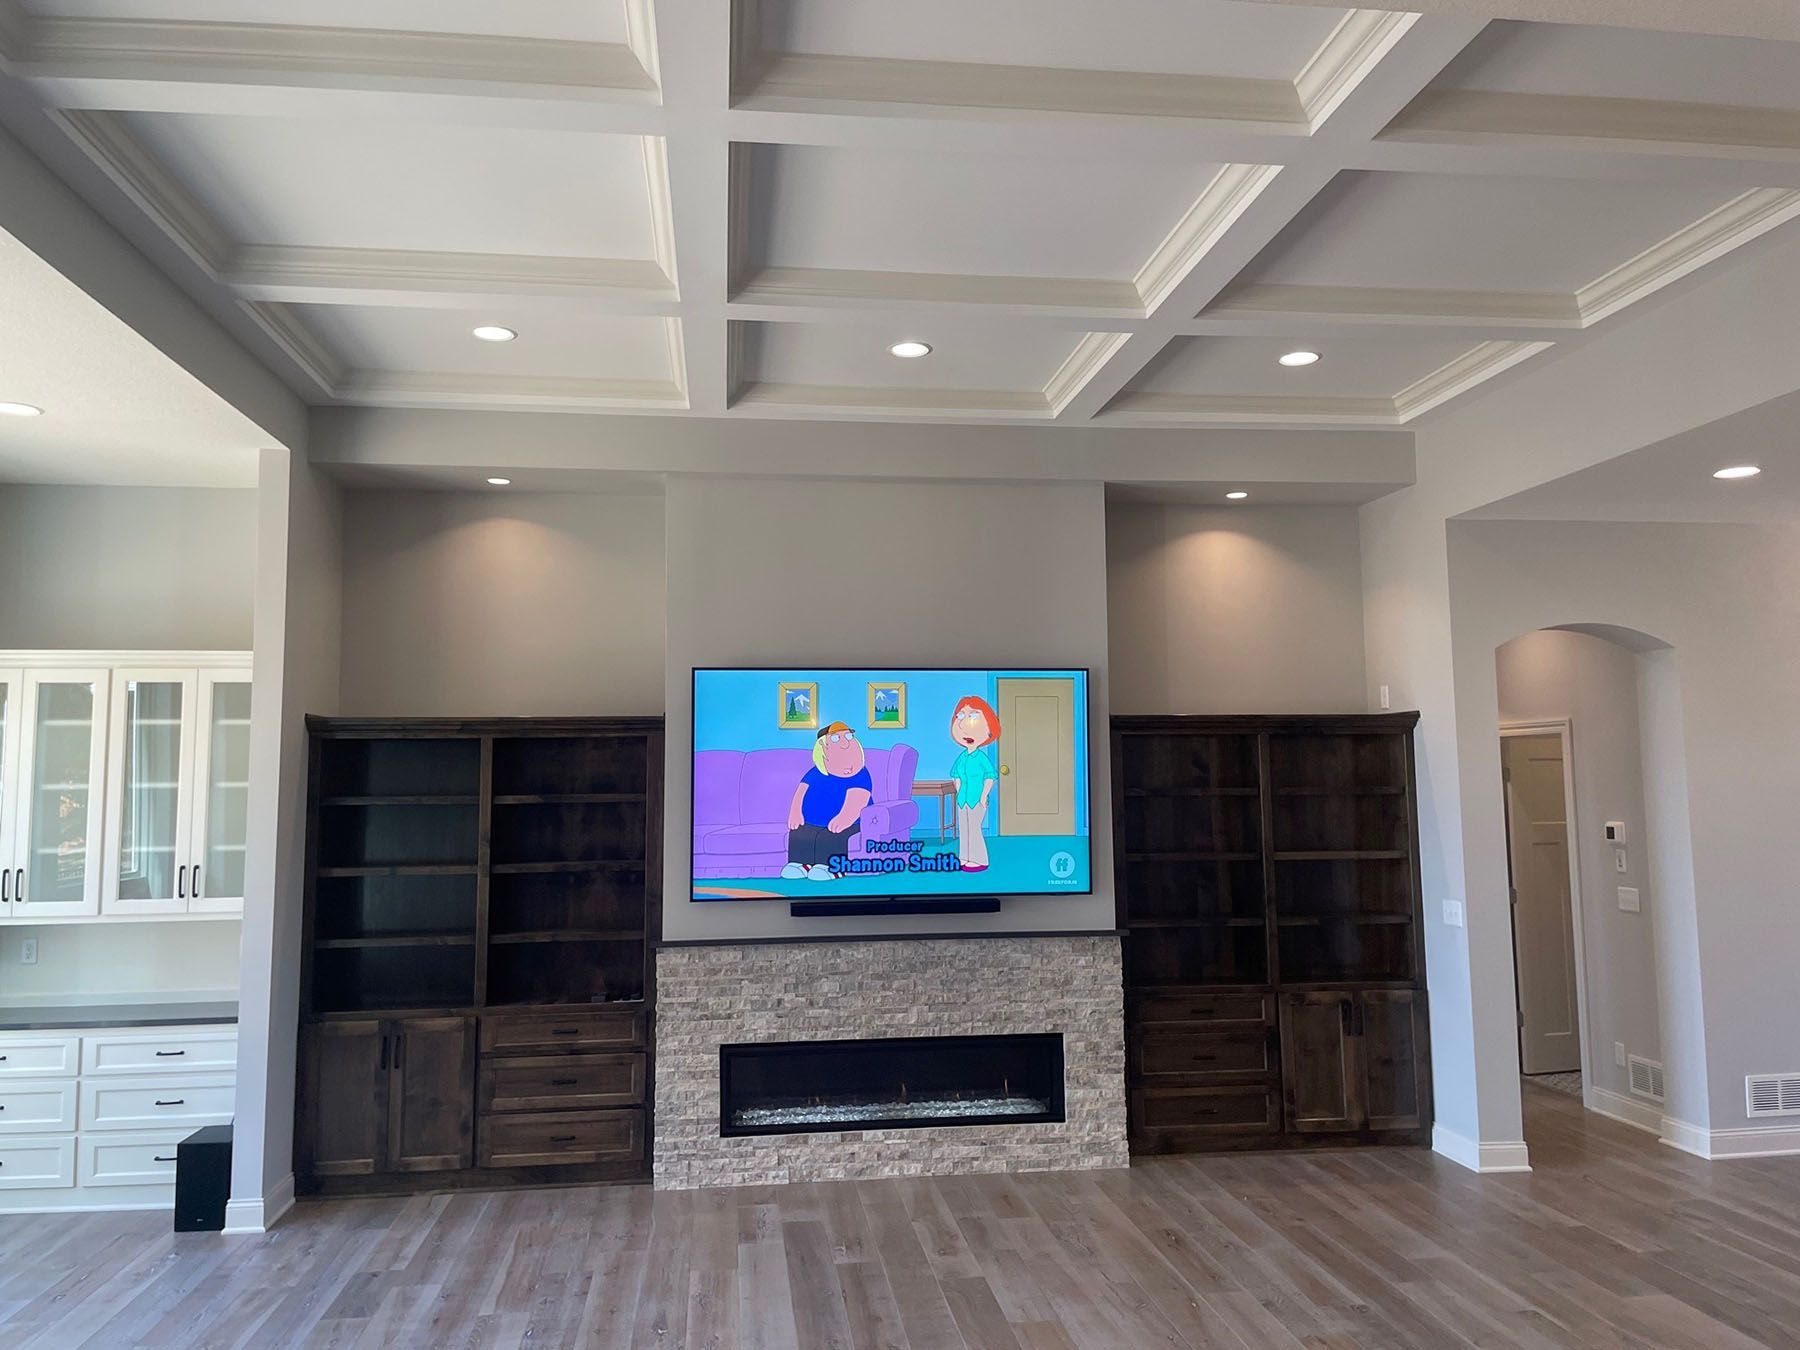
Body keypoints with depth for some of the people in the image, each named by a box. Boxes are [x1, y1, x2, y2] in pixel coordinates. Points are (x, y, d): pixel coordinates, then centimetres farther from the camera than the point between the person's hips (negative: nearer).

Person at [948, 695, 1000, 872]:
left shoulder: (981, 757, -16)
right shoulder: (962, 756, 4)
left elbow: (990, 777, -16)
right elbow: (956, 775, 18)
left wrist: (983, 798, -15)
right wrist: (959, 794, 13)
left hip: (977, 801, -7)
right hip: (962, 800, 7)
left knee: (974, 829, -4)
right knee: (963, 830, 11)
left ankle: (979, 861, 3)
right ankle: (965, 859, 20)